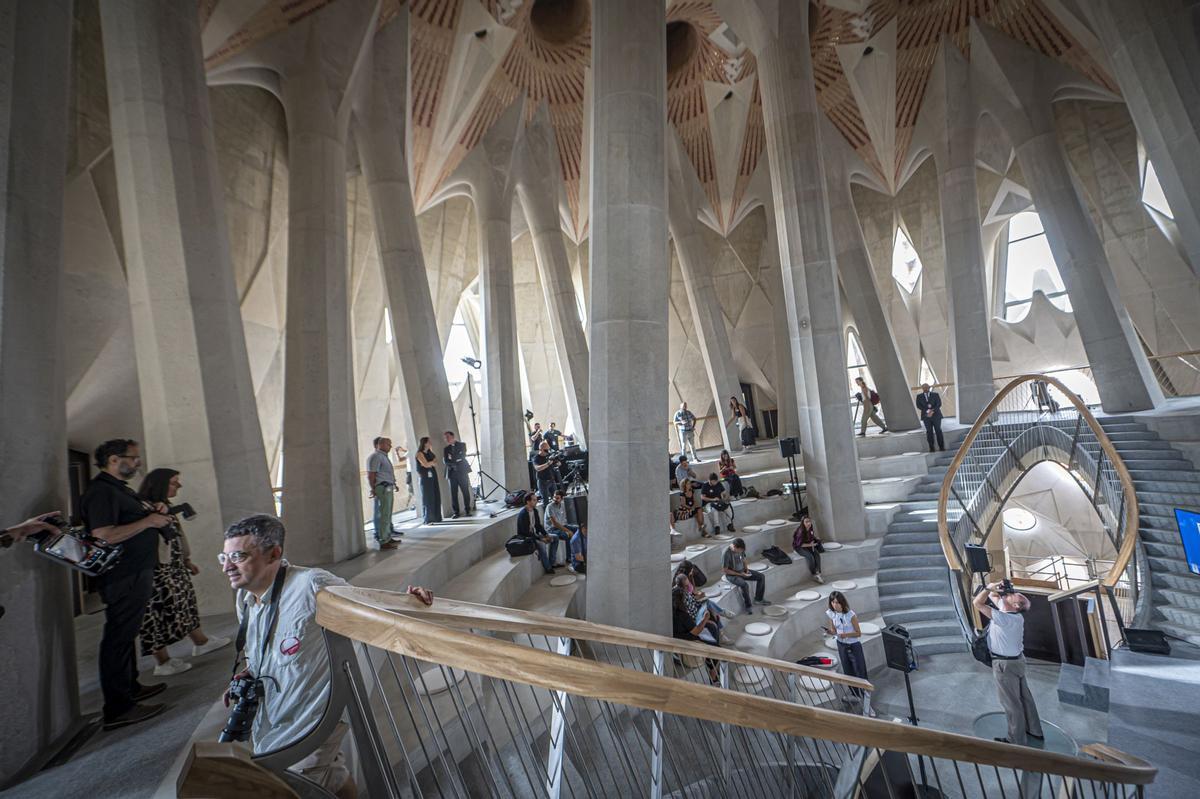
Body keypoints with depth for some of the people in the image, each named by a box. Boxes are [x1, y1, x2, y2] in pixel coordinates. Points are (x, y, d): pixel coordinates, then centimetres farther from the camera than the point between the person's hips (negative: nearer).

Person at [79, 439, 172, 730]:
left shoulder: (119, 488, 14)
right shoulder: (101, 491, -18)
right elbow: (103, 536, -27)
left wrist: (153, 511, 7)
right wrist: (148, 521, -20)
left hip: (137, 575, 11)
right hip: (123, 578, -11)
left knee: (126, 635, 20)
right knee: (119, 638, -2)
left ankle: (130, 687, 34)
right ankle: (118, 709, 6)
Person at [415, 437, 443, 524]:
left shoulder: (429, 452, 14)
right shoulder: (420, 453, -6)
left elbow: (435, 463, 9)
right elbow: (426, 464, -14)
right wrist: (433, 462, 2)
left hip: (433, 475, 7)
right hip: (425, 477, -7)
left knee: (436, 497, 5)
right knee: (428, 498, -5)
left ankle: (436, 517, 13)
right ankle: (428, 519, -1)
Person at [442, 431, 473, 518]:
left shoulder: (462, 445, 9)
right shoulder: (446, 449, 15)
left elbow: (462, 456, -6)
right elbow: (445, 461, 1)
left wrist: (452, 459, -7)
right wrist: (455, 463, -14)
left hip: (462, 472, -2)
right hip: (452, 473, 2)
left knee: (465, 492, -1)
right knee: (453, 494, 0)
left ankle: (467, 510, 8)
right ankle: (456, 512, 5)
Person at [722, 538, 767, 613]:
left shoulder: (741, 550, -7)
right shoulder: (727, 553, -28)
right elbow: (724, 570, -23)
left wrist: (746, 569, -5)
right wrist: (739, 574, -21)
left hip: (742, 571, 7)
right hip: (732, 575, -7)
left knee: (761, 576, -2)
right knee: (744, 585, -33)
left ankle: (758, 599, 14)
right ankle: (748, 606, -9)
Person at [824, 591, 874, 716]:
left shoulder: (851, 615, -24)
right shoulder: (831, 614, -10)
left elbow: (858, 633, -15)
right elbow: (834, 631, 2)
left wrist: (846, 635, -31)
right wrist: (830, 632, -22)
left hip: (854, 646, -4)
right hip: (841, 646, 5)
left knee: (861, 674, -1)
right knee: (848, 672, 20)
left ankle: (866, 707, 9)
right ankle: (853, 694, 43)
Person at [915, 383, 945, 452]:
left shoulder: (935, 394, 7)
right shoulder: (919, 396, 9)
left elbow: (939, 404, -2)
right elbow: (918, 406, -1)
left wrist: (932, 411, -15)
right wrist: (927, 411, -14)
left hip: (936, 415, 0)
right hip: (926, 416, 0)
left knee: (938, 431, -2)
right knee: (929, 432, 0)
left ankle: (941, 447, 2)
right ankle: (931, 448, 1)